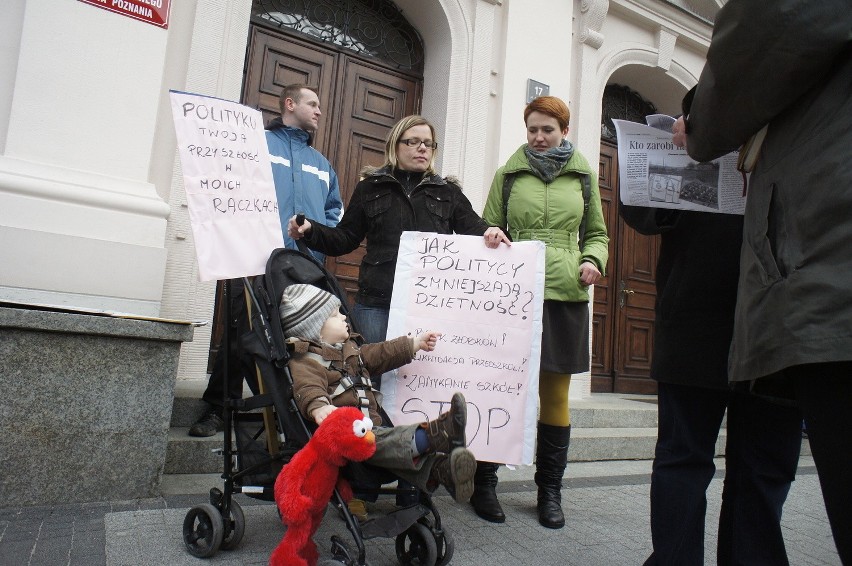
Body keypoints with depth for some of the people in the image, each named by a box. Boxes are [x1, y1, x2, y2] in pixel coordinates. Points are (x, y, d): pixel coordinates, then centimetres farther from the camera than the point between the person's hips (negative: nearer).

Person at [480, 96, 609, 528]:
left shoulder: (583, 175, 14)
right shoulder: (509, 173, 11)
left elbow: (597, 233, 18)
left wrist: (592, 261, -2)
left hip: (565, 294, 1)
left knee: (556, 393, 4)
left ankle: (549, 490, 20)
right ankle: (484, 483, 15)